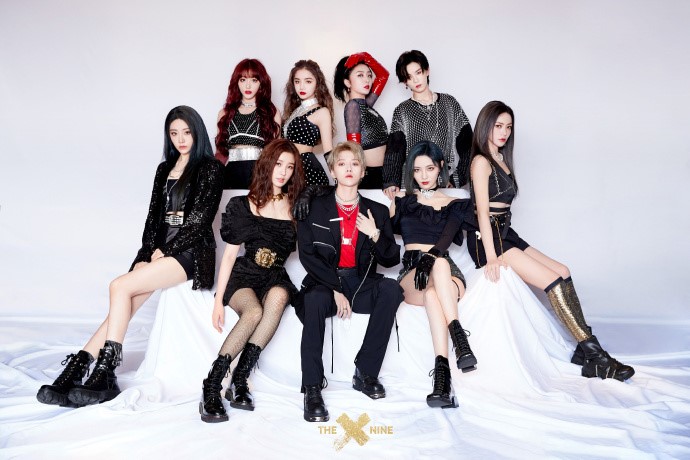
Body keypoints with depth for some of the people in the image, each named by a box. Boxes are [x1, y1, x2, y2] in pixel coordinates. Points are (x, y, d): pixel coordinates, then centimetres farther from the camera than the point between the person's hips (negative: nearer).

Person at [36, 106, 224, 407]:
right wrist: (151, 250, -1)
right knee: (125, 306, -15)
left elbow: (199, 220, -8)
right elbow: (154, 215, 16)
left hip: (191, 251, -6)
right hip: (160, 249, 6)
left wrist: (165, 251, -9)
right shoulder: (164, 169, 20)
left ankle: (104, 375, -18)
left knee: (120, 287, -22)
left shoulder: (210, 169, 0)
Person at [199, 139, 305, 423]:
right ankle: (211, 387, -25)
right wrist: (218, 300, -4)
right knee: (254, 312, -34)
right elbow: (230, 253, 3)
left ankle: (239, 381, -29)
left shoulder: (296, 207, 9)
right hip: (244, 275, -1)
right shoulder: (243, 205, 5)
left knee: (278, 297, -35)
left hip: (277, 278, 2)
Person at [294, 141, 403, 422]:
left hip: (360, 284, 3)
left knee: (391, 289, -27)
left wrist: (375, 235, -10)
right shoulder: (314, 207, 4)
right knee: (315, 299, -35)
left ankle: (365, 373, -17)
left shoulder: (377, 211, 11)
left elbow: (392, 260, 9)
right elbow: (307, 254, -5)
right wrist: (335, 290, -14)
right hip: (324, 283, -2)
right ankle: (312, 388, -25)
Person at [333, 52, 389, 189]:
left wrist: (366, 58, 9)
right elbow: (354, 147, -16)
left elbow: (383, 75, 22)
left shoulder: (366, 104, 12)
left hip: (379, 173, 8)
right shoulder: (353, 105, -10)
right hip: (366, 174, -8)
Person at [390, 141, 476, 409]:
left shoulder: (454, 203, 16)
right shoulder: (401, 200, 20)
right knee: (440, 267, -38)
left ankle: (442, 371, -49)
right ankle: (459, 337, -49)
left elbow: (448, 237, -4)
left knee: (433, 287, -39)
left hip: (445, 269, 0)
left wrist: (430, 257, -24)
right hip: (411, 271, 0)